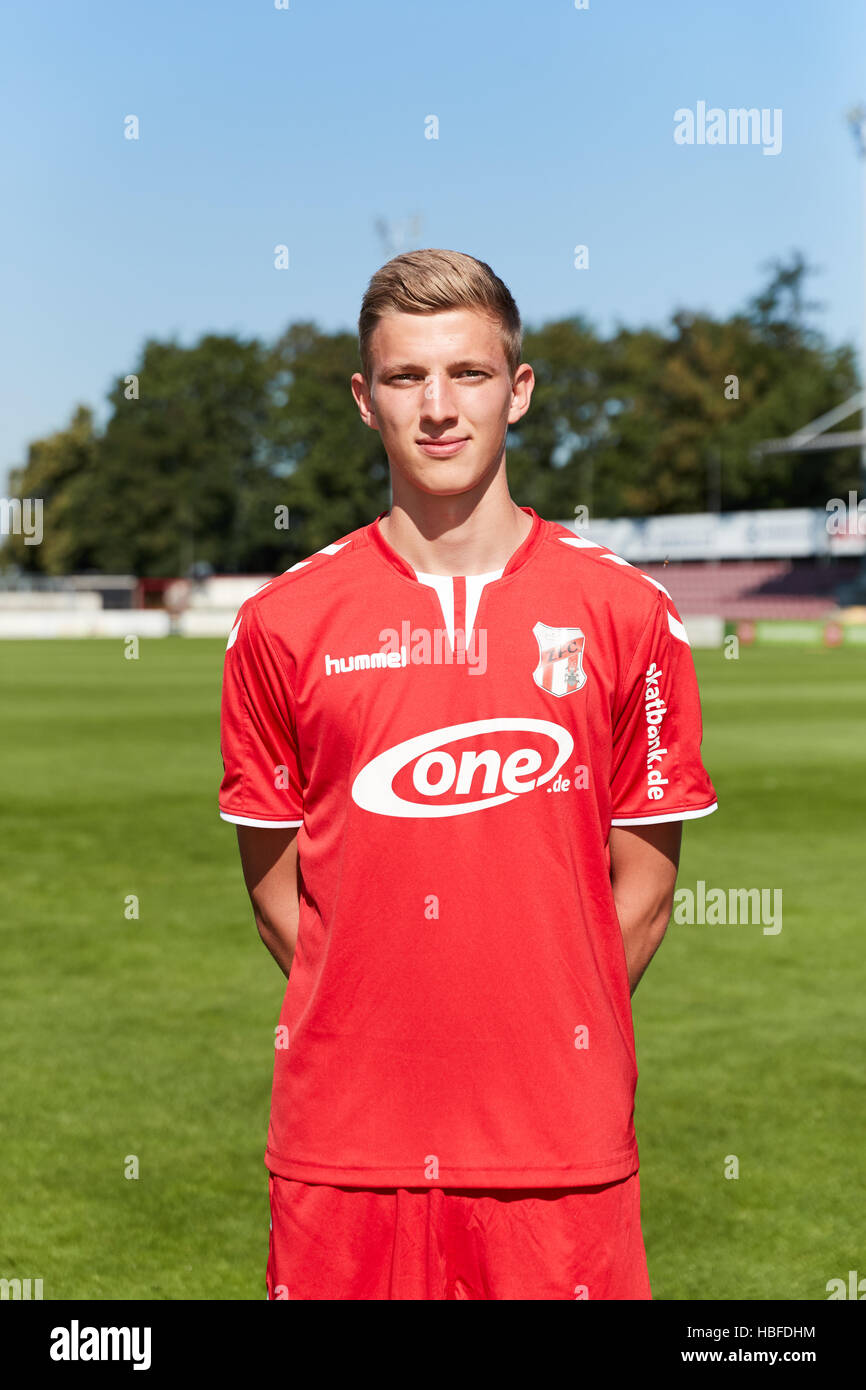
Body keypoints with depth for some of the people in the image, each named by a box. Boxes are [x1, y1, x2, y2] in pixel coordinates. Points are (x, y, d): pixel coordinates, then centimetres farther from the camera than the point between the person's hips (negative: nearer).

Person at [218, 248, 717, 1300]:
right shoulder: (282, 622, 2)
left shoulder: (628, 612, 1)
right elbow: (273, 883, 7)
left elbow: (643, 884, 5)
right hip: (343, 1131, 1)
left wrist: (551, 1036, 2)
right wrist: (382, 1032, 3)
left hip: (559, 1136, 0)